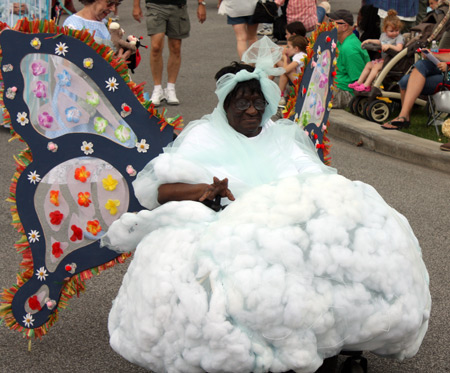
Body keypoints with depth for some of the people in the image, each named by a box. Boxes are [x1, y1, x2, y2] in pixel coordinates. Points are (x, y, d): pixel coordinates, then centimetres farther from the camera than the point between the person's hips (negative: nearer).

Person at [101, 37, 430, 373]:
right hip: (228, 229, -2)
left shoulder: (286, 135, 27)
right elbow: (155, 188, 4)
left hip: (294, 226, 2)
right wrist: (206, 190, -17)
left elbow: (321, 181, 17)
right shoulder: (204, 136, 18)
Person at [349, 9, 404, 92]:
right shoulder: (384, 35, 11)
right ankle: (359, 82, 5)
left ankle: (366, 85, -24)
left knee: (376, 66, -23)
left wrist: (389, 46, -39)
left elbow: (399, 48, -28)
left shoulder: (399, 37, -12)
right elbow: (379, 42, 33)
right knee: (369, 64, 4)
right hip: (383, 59, 9)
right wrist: (369, 40, 22)